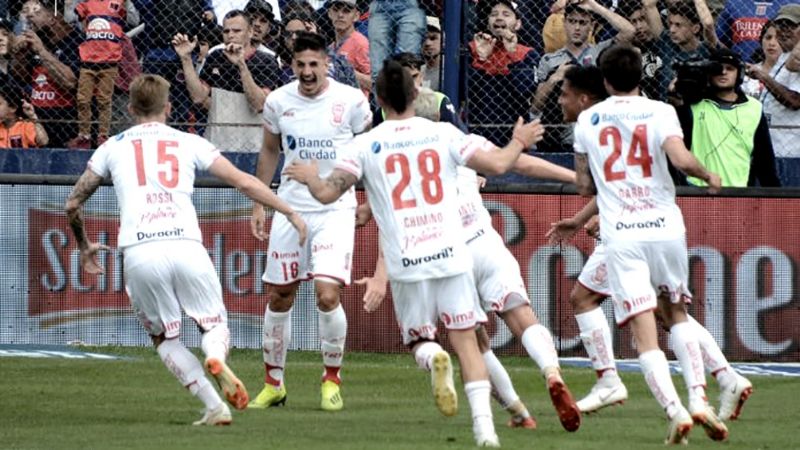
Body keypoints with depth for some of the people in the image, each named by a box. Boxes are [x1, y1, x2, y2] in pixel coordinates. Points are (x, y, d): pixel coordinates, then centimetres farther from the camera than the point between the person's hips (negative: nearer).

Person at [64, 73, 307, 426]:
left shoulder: (113, 147, 19)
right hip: (186, 247, 0)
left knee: (164, 338, 18)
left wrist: (84, 246, 41)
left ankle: (214, 406, 0)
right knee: (214, 324, 15)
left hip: (139, 253, 0)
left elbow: (73, 204, 24)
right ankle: (217, 359, -23)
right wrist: (289, 212, 20)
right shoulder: (190, 143, 17)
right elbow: (244, 182, 12)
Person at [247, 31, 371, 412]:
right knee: (279, 297, 7)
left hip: (336, 210, -3)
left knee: (327, 295, -16)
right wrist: (258, 203, 13)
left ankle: (332, 380, 3)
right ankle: (273, 383, 23)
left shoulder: (350, 101, -9)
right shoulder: (278, 102, 0)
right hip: (290, 207, 3)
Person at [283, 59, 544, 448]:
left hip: (405, 263, 0)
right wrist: (519, 142, 20)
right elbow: (496, 164, 0)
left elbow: (327, 192, -2)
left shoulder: (367, 145, 1)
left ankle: (432, 358, -21)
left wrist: (310, 177, 21)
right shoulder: (443, 134, 3)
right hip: (450, 255, 0)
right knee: (466, 341, 5)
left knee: (419, 339, 16)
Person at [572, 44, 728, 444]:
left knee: (644, 333, -5)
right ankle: (698, 399, 5)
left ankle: (675, 411, -21)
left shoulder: (587, 120, 8)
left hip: (620, 236, -1)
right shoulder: (659, 112, 0)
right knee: (677, 314, 21)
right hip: (665, 227, 1)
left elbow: (584, 186, 12)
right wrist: (709, 176, 2)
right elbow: (680, 158, -17)